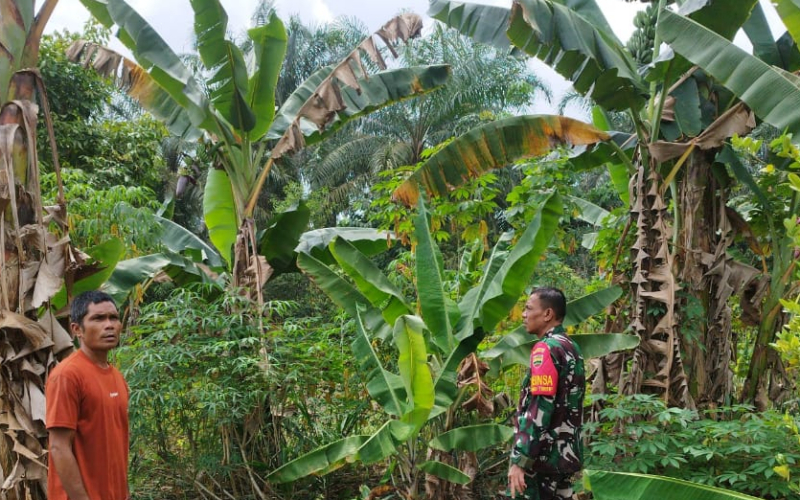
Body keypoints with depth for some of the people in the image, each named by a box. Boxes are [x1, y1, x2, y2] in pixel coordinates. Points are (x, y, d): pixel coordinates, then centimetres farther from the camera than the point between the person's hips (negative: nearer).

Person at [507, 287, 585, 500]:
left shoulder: (546, 349, -14)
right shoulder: (571, 348, 13)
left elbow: (538, 410, -21)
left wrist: (520, 460, -21)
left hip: (542, 456, -9)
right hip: (564, 453, 9)